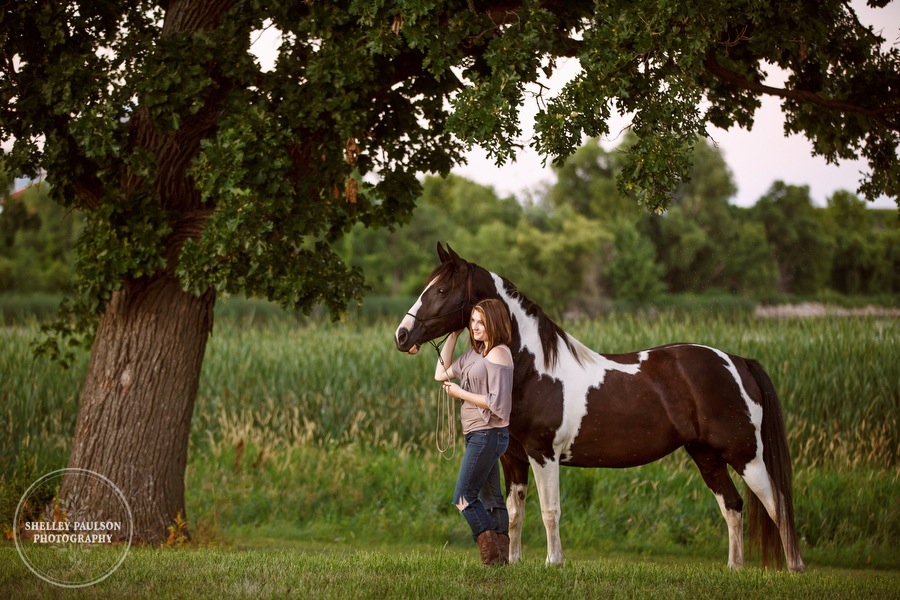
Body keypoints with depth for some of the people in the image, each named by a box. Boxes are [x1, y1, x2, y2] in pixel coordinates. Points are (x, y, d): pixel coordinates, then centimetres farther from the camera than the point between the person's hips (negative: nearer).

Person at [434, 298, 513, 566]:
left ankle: (493, 558, -12)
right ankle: (502, 558, 15)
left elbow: (496, 403, -21)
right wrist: (453, 335, 14)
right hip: (479, 434, 10)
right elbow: (442, 374, 17)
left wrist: (460, 393, -14)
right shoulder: (475, 353, 12)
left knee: (464, 497, -10)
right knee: (491, 499, 11)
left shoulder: (499, 354, -15)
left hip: (488, 433, -10)